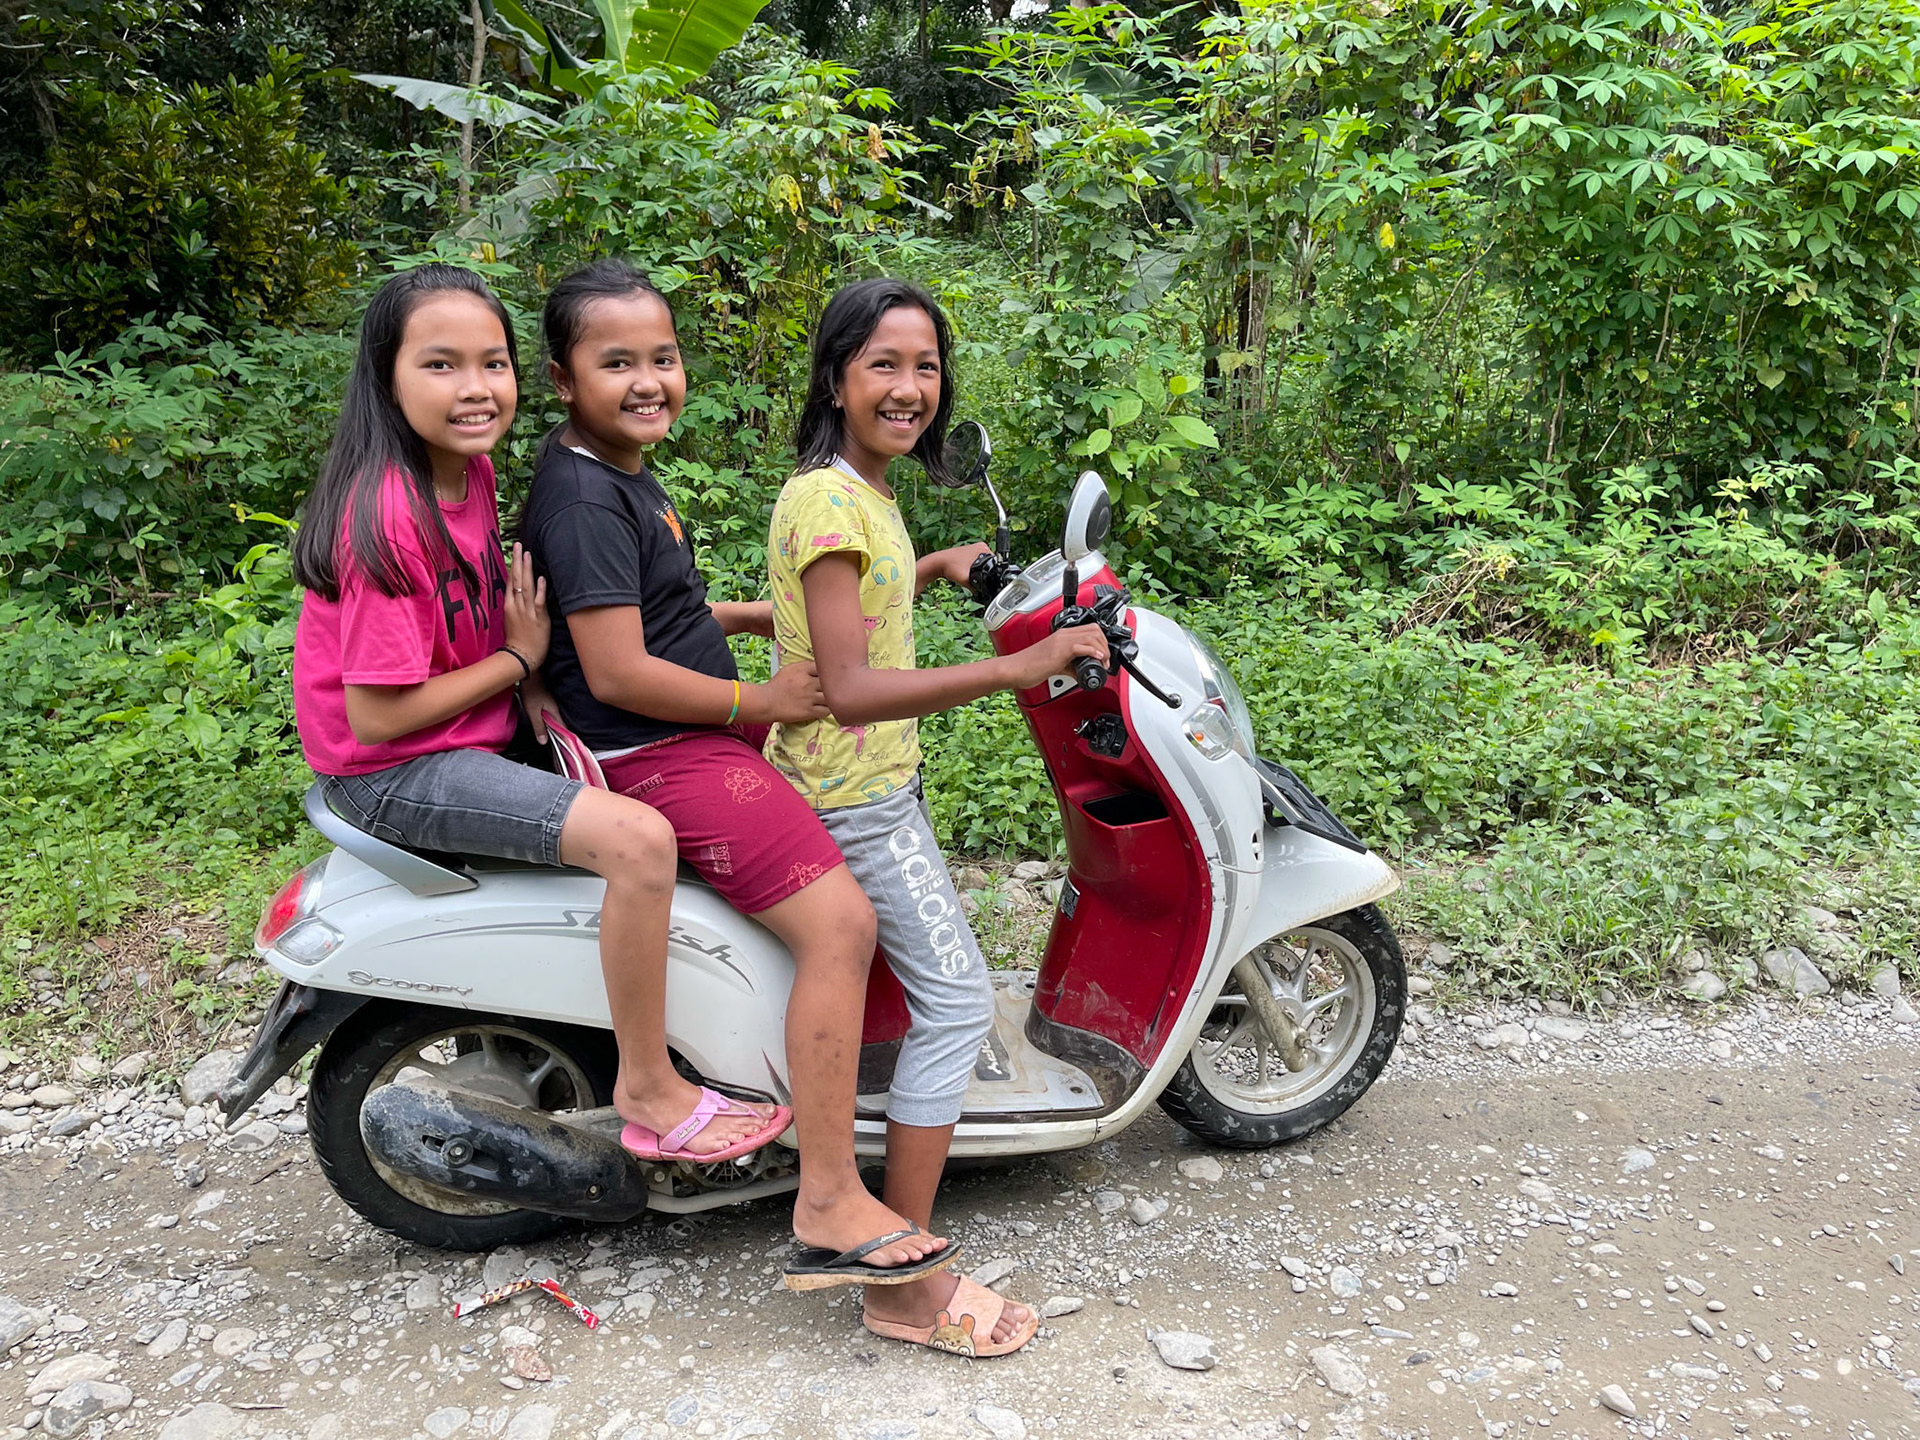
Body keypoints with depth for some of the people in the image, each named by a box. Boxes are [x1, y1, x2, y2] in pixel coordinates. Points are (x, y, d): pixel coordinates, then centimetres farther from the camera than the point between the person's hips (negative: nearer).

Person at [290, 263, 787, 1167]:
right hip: (398, 770, -10)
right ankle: (648, 1088, -8)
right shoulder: (389, 515, -24)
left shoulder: (470, 469, 3)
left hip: (472, 740, 10)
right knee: (638, 838, -26)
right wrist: (520, 659, -14)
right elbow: (377, 715, -24)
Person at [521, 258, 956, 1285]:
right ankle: (829, 1209, -16)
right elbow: (617, 671, -24)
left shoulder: (623, 473, 15)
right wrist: (760, 701, -16)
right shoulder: (582, 497, -18)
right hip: (658, 756, -11)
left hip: (699, 739, 11)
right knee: (840, 921, -22)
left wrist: (763, 616, 17)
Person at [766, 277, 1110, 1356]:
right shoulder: (828, 501, -21)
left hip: (878, 780, 11)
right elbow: (851, 688, -29)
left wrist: (936, 568, 16)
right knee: (958, 1001, -8)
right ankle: (908, 1285, 3)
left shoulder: (868, 491, 10)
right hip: (855, 793, -11)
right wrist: (1016, 669, -34)